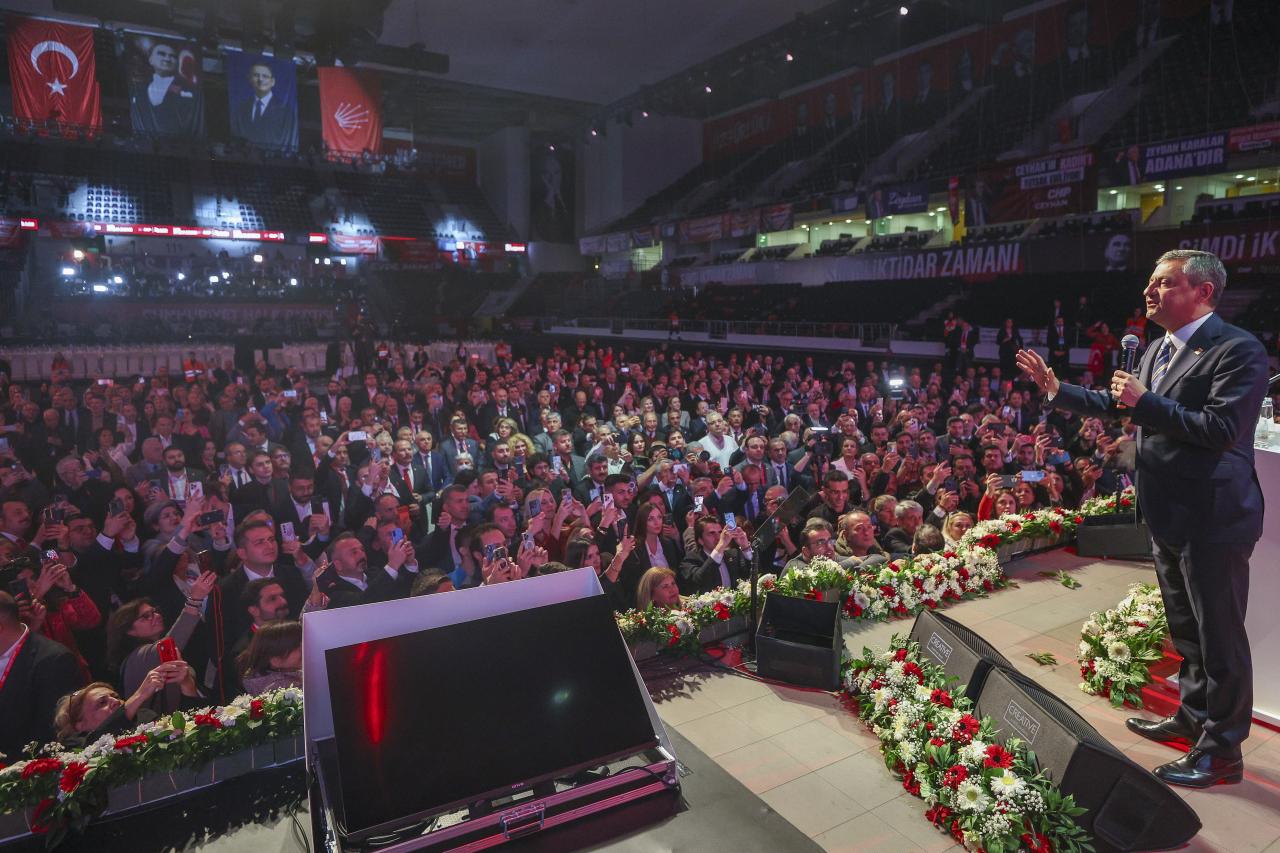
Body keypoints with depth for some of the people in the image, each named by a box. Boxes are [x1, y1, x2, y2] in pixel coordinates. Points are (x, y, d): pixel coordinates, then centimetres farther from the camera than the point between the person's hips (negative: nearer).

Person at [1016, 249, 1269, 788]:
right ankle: (1194, 717, 41)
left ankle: (1222, 751, 20)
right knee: (1186, 629, 23)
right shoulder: (1159, 350, 10)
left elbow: (1220, 427, -27)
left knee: (1219, 637, 5)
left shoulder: (1239, 350, -17)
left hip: (1211, 519, -9)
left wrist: (1144, 401, -22)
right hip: (1168, 516, 9)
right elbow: (1118, 406, 20)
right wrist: (1055, 389, 13)